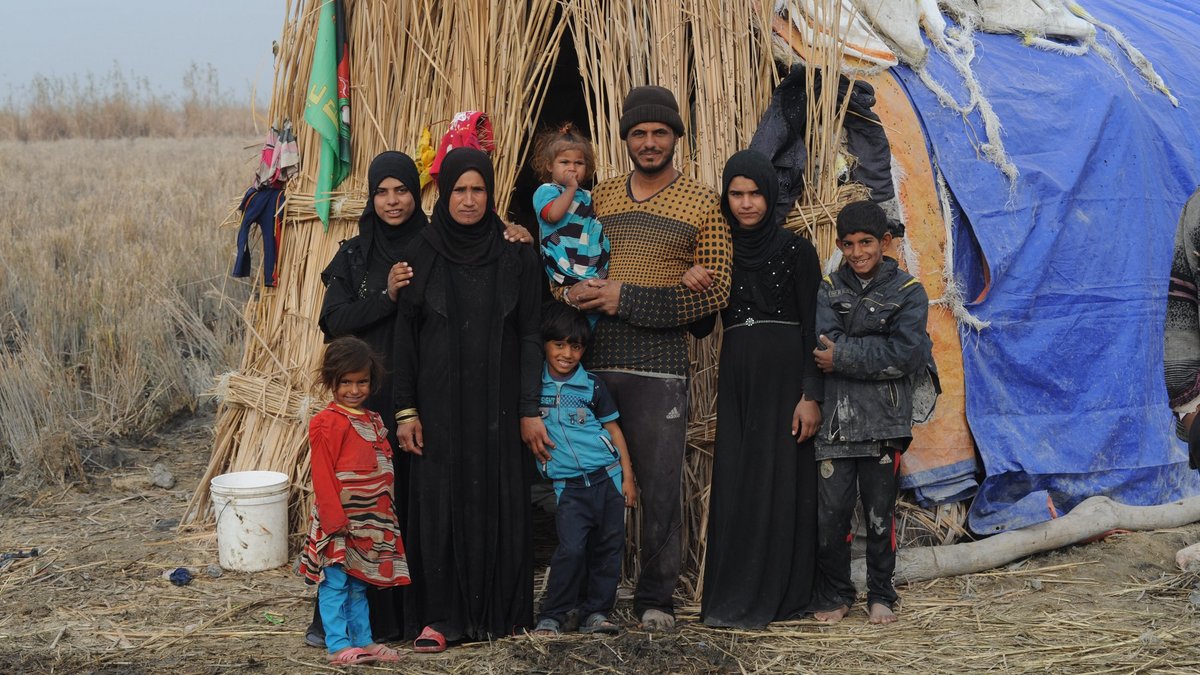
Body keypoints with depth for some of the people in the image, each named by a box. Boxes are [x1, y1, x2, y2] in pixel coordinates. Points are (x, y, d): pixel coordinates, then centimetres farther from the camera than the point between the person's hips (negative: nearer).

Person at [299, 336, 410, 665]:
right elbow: (322, 476, -15)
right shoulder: (326, 423, -12)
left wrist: (388, 513, 16)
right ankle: (338, 646, 7)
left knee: (359, 585, 16)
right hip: (339, 522, -8)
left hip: (369, 524, 8)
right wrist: (335, 521, -18)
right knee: (335, 584, 2)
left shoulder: (374, 421, 12)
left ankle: (364, 641, 23)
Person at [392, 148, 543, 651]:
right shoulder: (421, 255, 2)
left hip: (498, 404, 0)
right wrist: (405, 409, -3)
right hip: (439, 403, 0)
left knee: (499, 503, 4)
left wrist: (530, 408, -5)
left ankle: (500, 610, 15)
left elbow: (530, 334, 1)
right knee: (439, 504, 1)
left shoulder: (516, 255, 2)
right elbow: (405, 337, 2)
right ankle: (439, 615, 7)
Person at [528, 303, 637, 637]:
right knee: (571, 549, -12)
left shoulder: (591, 385, 5)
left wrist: (627, 477, 5)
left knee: (608, 547, 3)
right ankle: (551, 616, -1)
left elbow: (613, 430, 8)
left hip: (607, 477, 2)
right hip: (568, 485, -2)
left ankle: (595, 612, 13)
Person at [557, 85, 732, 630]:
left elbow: (715, 290, -5)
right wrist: (572, 291, -5)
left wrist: (628, 298, -11)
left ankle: (656, 596, 11)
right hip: (594, 361, 3)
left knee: (660, 485, -1)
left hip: (660, 366, -3)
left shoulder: (702, 204, 3)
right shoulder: (600, 198, 14)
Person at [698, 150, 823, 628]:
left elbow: (812, 325, -5)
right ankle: (733, 597, 8)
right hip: (736, 377, 4)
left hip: (784, 375, -4)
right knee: (734, 482, 3)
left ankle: (774, 596, 3)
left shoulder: (796, 251, -1)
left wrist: (811, 395, -13)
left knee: (778, 480, -2)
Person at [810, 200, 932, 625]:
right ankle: (835, 594, 16)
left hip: (884, 420, -1)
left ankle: (881, 595, 21)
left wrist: (844, 357, -11)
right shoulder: (828, 290, 9)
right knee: (830, 513, -1)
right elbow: (824, 346, -7)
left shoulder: (908, 292, 3)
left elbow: (905, 355, -11)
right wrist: (878, 353, -13)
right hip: (836, 419, 1)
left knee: (880, 513, 6)